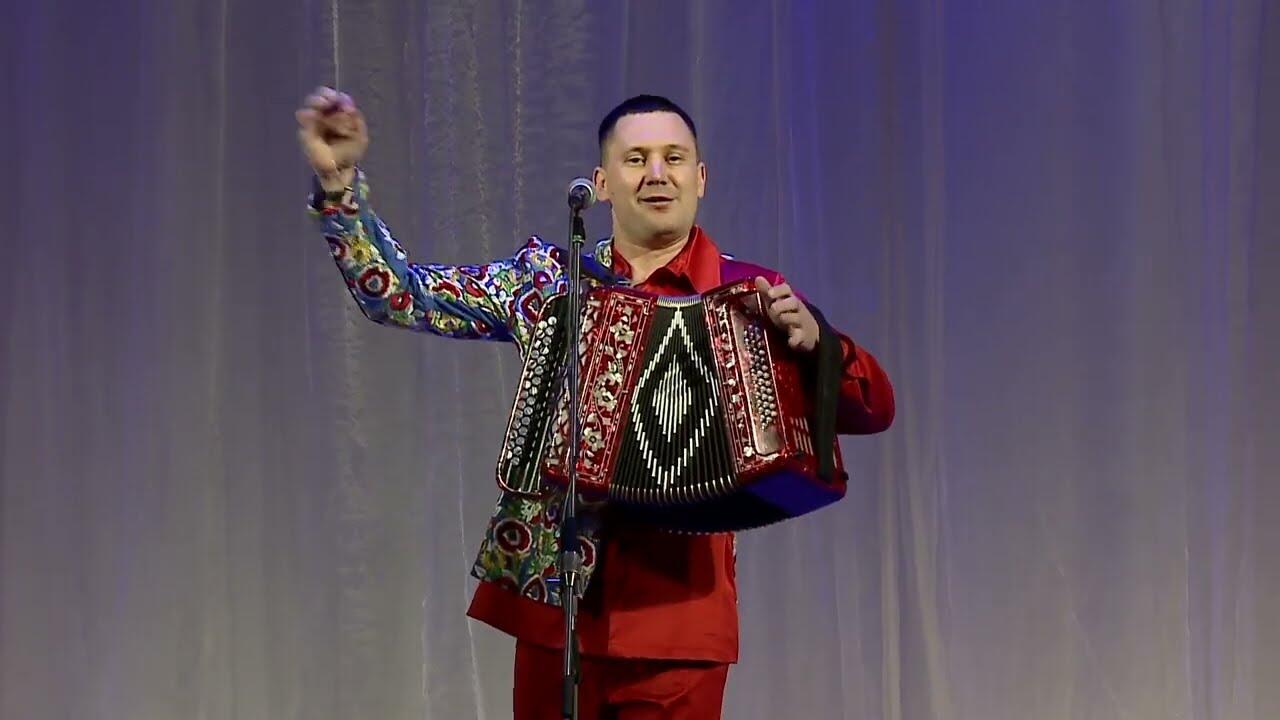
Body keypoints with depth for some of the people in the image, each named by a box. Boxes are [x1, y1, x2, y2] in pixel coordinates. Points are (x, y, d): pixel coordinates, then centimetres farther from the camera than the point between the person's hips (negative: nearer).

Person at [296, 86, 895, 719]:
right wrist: (339, 181, -5)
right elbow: (400, 295, 5)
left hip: (678, 614, -2)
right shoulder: (546, 277, 6)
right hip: (549, 593, 2)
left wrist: (816, 341, -25)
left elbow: (873, 411, -6)